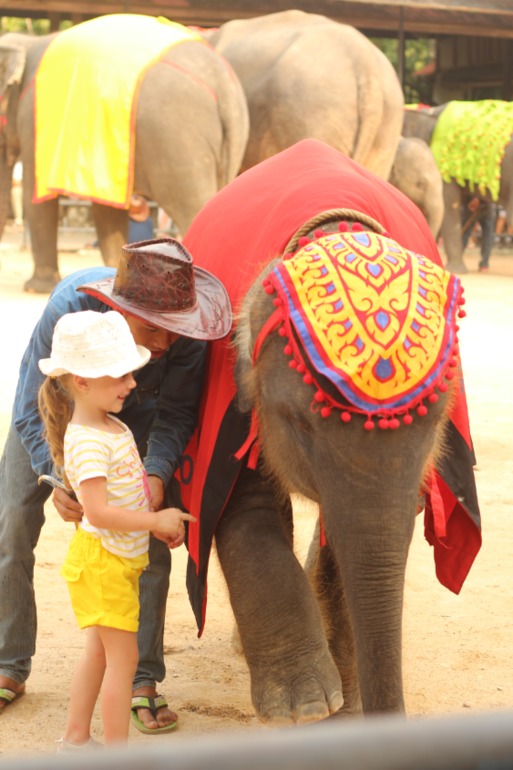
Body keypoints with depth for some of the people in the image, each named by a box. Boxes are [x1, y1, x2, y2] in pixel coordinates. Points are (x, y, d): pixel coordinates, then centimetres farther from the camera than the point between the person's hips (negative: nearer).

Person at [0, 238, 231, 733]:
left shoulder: (184, 331, -35)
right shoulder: (69, 307, -41)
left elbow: (175, 412, -21)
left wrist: (158, 473, -38)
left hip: (134, 416, 1)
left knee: (151, 541, -10)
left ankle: (142, 682, 1)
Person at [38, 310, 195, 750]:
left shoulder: (114, 428, 8)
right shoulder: (87, 442, -23)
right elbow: (98, 511, -29)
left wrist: (160, 521, 6)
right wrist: (157, 521, -21)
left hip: (120, 559, 10)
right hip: (102, 560, -10)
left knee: (100, 651, 18)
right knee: (123, 657, -4)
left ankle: (75, 739, 28)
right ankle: (118, 752, 4)